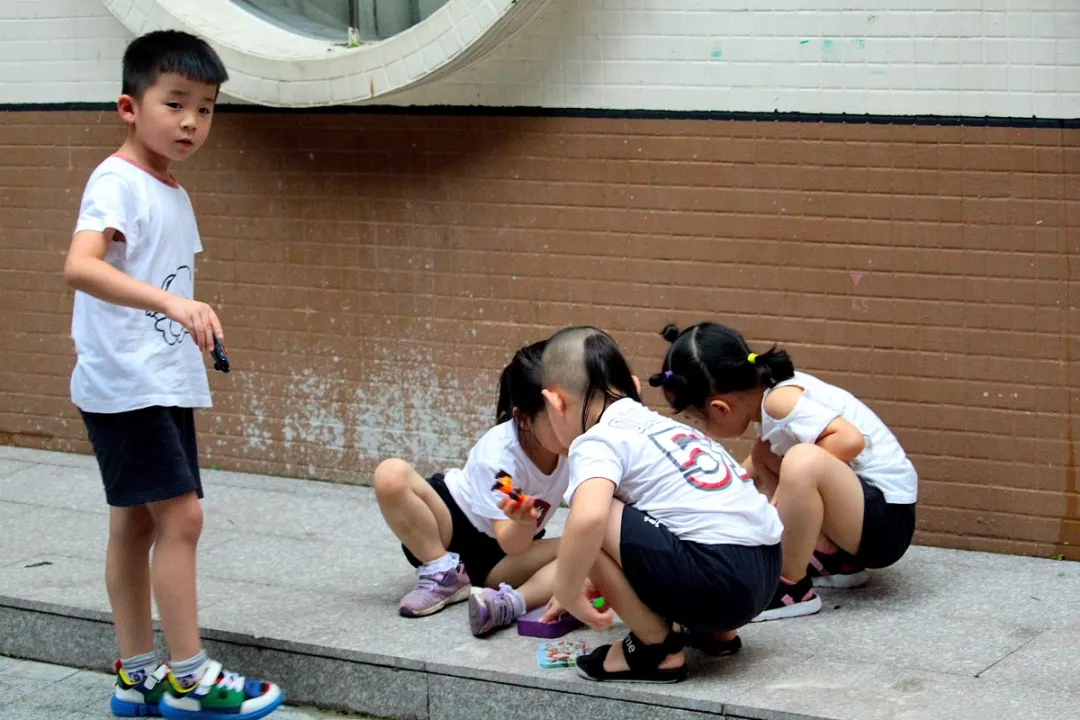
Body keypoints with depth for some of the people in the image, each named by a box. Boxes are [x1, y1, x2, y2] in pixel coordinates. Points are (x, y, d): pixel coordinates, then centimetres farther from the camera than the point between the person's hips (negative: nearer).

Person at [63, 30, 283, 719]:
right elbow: (80, 265, -32)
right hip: (125, 385, -9)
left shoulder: (173, 195, 14)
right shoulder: (118, 182, -15)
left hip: (166, 385, 9)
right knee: (180, 515, -10)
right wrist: (168, 301, -42)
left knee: (137, 523, 12)